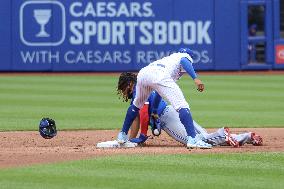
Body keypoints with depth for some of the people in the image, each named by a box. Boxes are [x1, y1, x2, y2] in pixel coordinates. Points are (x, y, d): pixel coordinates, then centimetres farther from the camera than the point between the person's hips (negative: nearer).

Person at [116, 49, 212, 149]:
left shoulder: (168, 58, 44)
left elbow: (160, 90, 47)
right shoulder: (186, 56, 27)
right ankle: (192, 139, -23)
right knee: (182, 106, -9)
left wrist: (154, 111, 52)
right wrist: (195, 78, -14)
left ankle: (122, 135, 39)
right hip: (159, 76, -7)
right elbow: (184, 61, -2)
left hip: (142, 74, 7)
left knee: (136, 104, 32)